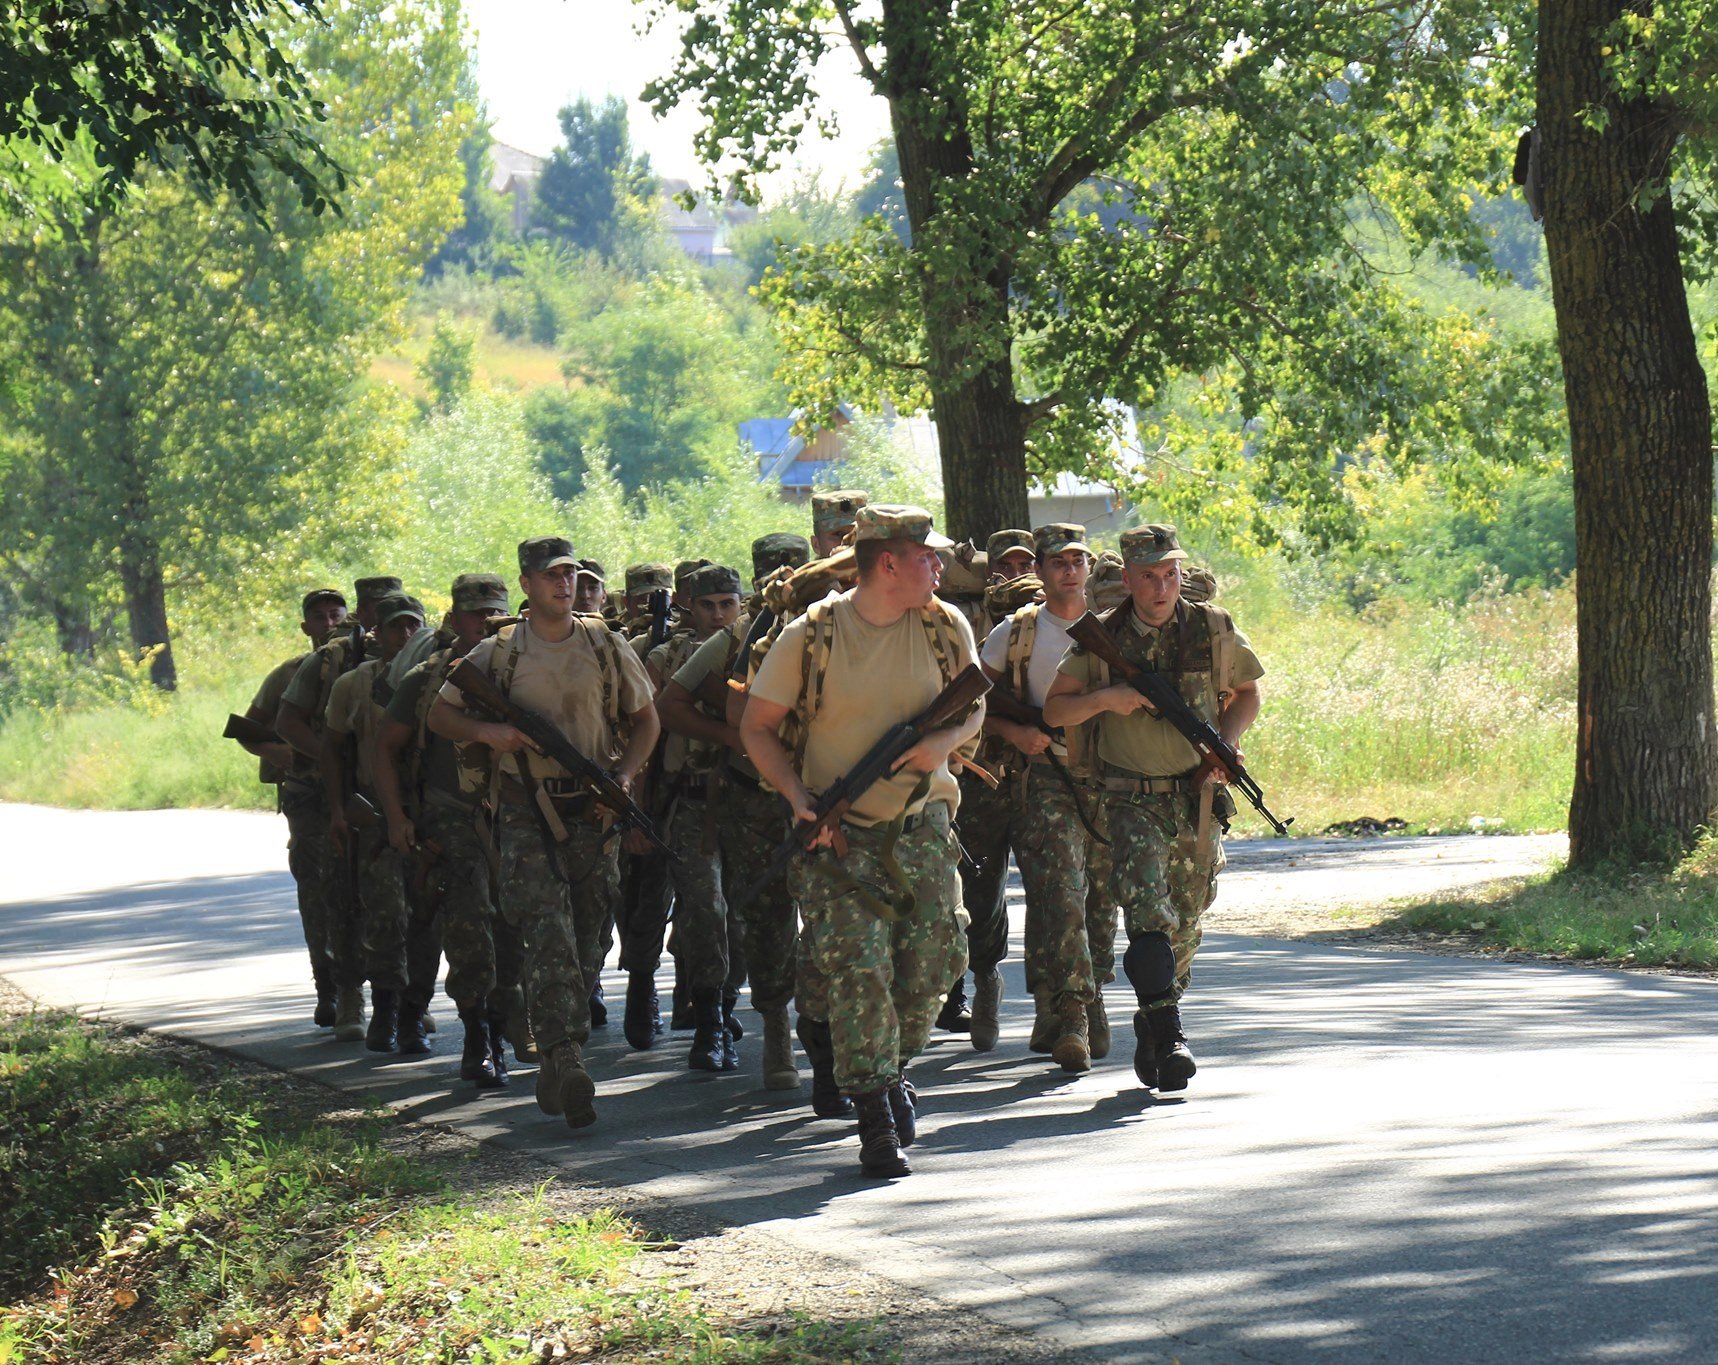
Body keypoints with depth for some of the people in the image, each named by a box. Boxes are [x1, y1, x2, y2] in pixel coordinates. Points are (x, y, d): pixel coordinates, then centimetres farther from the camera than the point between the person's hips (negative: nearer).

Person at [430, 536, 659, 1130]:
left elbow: (646, 719, 15)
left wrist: (624, 776, -2)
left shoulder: (606, 647, 8)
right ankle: (566, 1064, -24)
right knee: (550, 937, -16)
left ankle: (556, 1073, 16)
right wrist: (486, 731, -11)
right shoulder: (498, 653, 4)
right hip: (526, 813, -2)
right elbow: (439, 713, 9)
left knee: (585, 942, 4)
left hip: (592, 811, 2)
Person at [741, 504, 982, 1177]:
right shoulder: (812, 636, -8)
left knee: (932, 959, 1)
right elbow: (757, 727, -1)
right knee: (856, 968, -12)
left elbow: (973, 704, 15)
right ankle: (876, 1118, -3)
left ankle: (893, 1066, 31)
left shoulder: (945, 628, 1)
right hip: (840, 833, -3)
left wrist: (946, 739, -8)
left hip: (921, 825, 4)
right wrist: (799, 797, -14)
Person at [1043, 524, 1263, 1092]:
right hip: (1133, 798, -2)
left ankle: (1152, 1025, 30)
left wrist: (1226, 742, -4)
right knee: (1148, 913, -18)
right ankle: (1168, 1038, -22)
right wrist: (1104, 698, -17)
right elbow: (1054, 710, 1)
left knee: (1185, 923, 11)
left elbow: (1247, 693, 14)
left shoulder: (1213, 629, 1)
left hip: (1197, 796, 3)